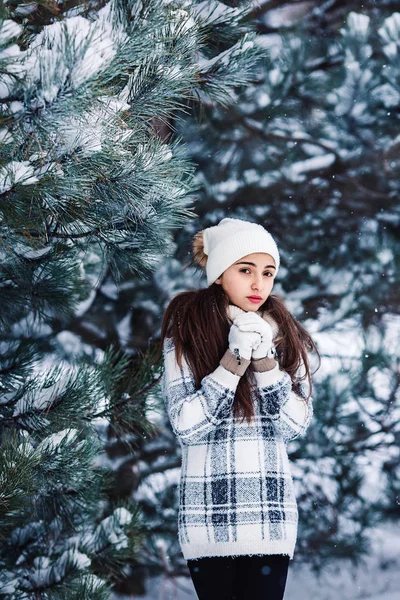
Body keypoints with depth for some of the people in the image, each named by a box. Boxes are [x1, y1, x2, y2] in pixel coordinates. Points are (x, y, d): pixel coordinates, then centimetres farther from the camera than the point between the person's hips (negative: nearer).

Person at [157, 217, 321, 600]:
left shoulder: (284, 335, 7)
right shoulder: (186, 331, -1)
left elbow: (297, 425, -1)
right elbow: (185, 426, -10)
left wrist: (265, 361, -13)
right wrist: (234, 360, -17)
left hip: (271, 516, 2)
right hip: (209, 517, -2)